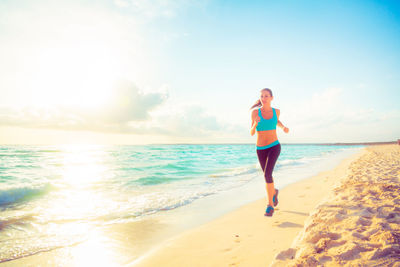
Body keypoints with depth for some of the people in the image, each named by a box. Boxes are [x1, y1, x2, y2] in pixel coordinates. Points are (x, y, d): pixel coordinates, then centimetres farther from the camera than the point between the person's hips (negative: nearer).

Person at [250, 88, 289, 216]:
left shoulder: (276, 111, -1)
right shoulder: (255, 112, -8)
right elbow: (252, 133, -9)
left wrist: (283, 127, 4)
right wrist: (255, 124, -29)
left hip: (274, 147, -1)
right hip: (261, 149, 1)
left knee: (267, 173, -22)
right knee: (267, 175, 17)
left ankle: (270, 205, -8)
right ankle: (274, 192, 50)